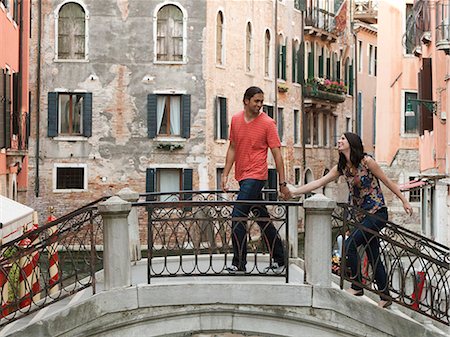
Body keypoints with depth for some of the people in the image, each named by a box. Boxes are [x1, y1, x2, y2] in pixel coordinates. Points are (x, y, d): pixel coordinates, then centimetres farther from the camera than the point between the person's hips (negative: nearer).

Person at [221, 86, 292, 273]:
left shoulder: (267, 123, -7)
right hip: (242, 176, 6)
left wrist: (283, 183, -9)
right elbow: (232, 148, 16)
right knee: (262, 218, 12)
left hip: (256, 175, -6)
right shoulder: (236, 120, 8)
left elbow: (277, 154, -7)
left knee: (238, 216, -14)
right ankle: (279, 260, 22)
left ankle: (239, 263, -8)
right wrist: (225, 174, 9)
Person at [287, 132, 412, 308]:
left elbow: (387, 181, -4)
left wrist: (404, 201, -2)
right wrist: (296, 191, 1)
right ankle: (385, 297, 16)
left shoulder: (366, 161, -10)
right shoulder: (342, 167, 9)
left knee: (349, 244, -18)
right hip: (362, 215, 7)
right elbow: (319, 182, 7)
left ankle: (357, 287, -7)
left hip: (377, 213, -7)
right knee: (373, 257, 8)